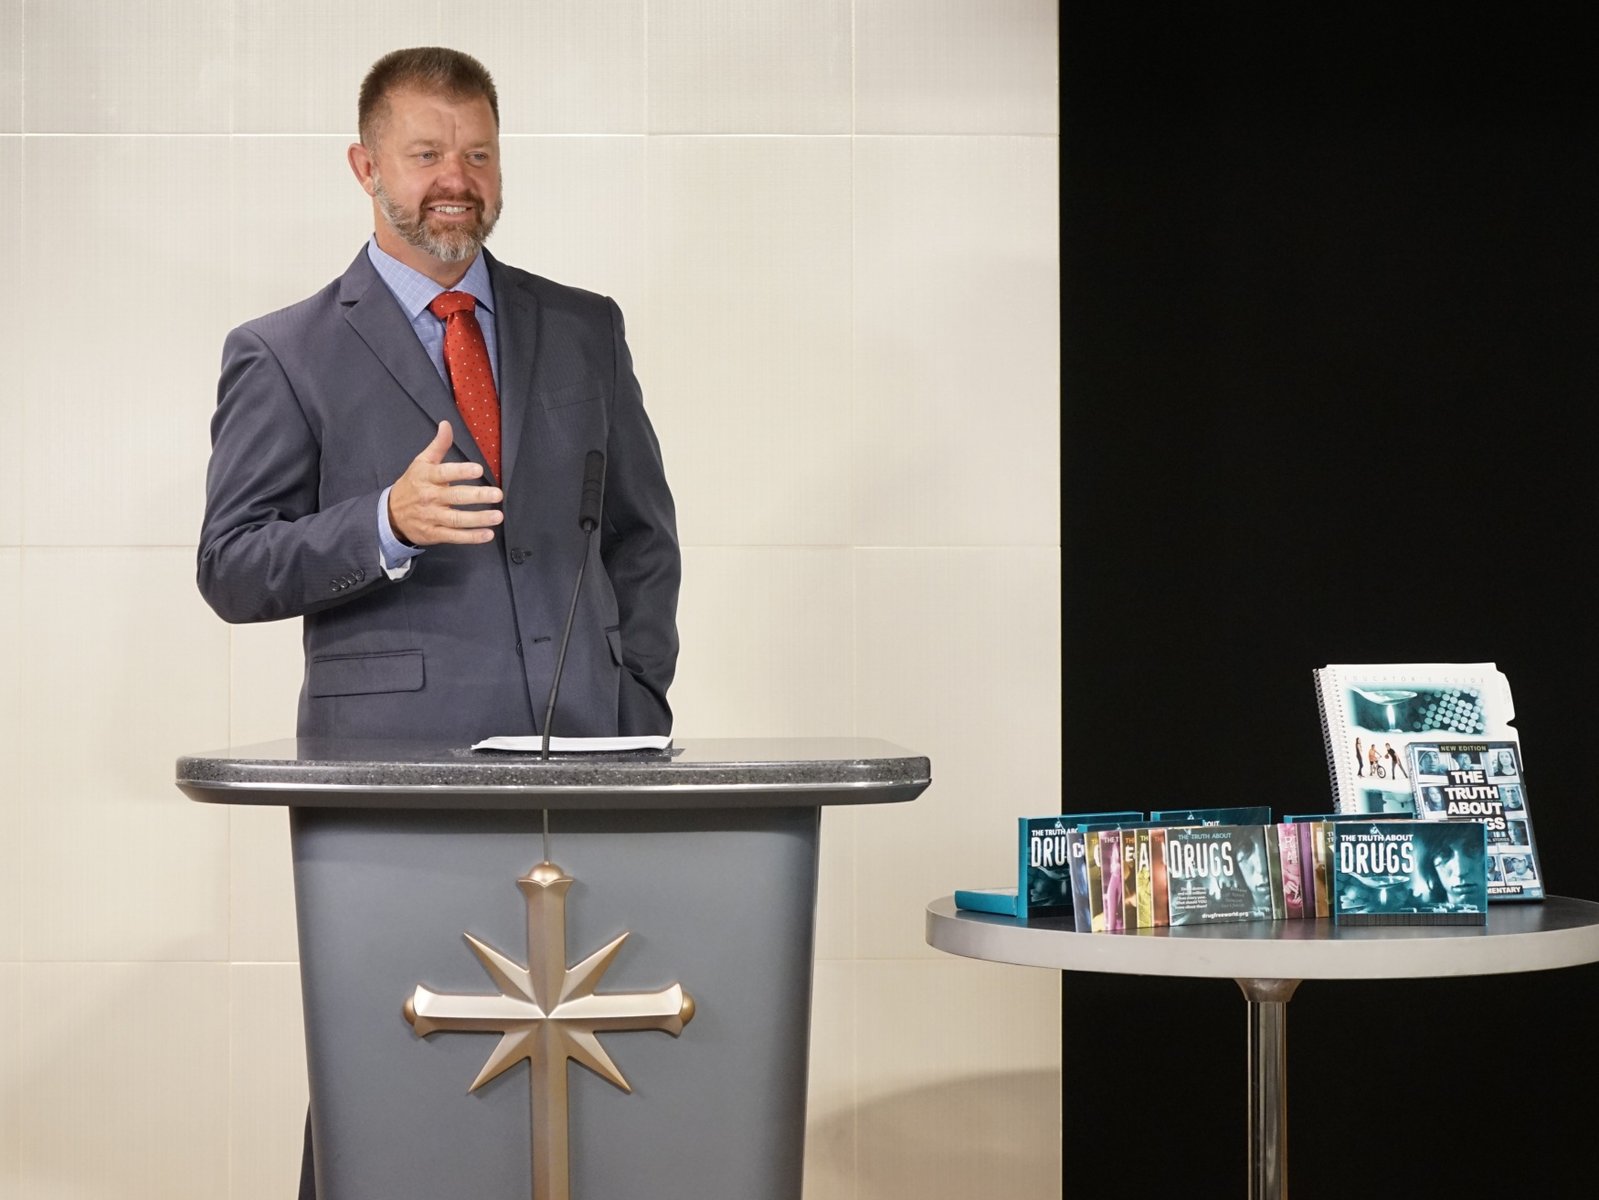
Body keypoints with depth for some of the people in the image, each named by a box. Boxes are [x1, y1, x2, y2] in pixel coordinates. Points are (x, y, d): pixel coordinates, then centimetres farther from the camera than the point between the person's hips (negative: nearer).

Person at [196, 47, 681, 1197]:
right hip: (395, 759, -2)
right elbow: (232, 571, 1)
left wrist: (639, 695, 7)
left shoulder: (584, 328, 16)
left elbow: (641, 529, 21)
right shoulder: (284, 355, 6)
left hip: (586, 754, 3)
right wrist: (388, 523, -16)